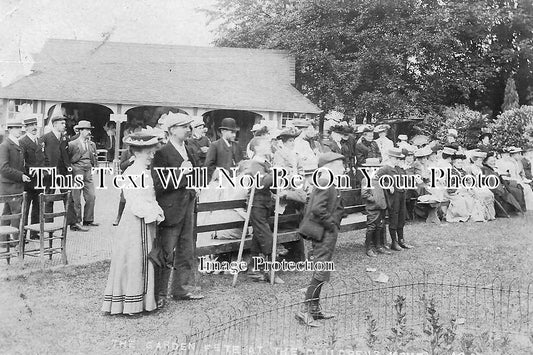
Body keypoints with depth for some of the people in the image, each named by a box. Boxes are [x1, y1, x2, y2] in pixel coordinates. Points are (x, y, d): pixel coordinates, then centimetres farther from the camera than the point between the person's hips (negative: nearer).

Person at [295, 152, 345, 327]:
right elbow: (318, 209, -28)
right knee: (321, 274, -7)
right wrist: (332, 224, -17)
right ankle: (306, 311, -3)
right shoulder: (325, 185, -17)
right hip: (324, 234, -11)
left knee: (321, 272, 15)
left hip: (327, 234, 11)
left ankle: (315, 308, 24)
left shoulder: (327, 184, 15)